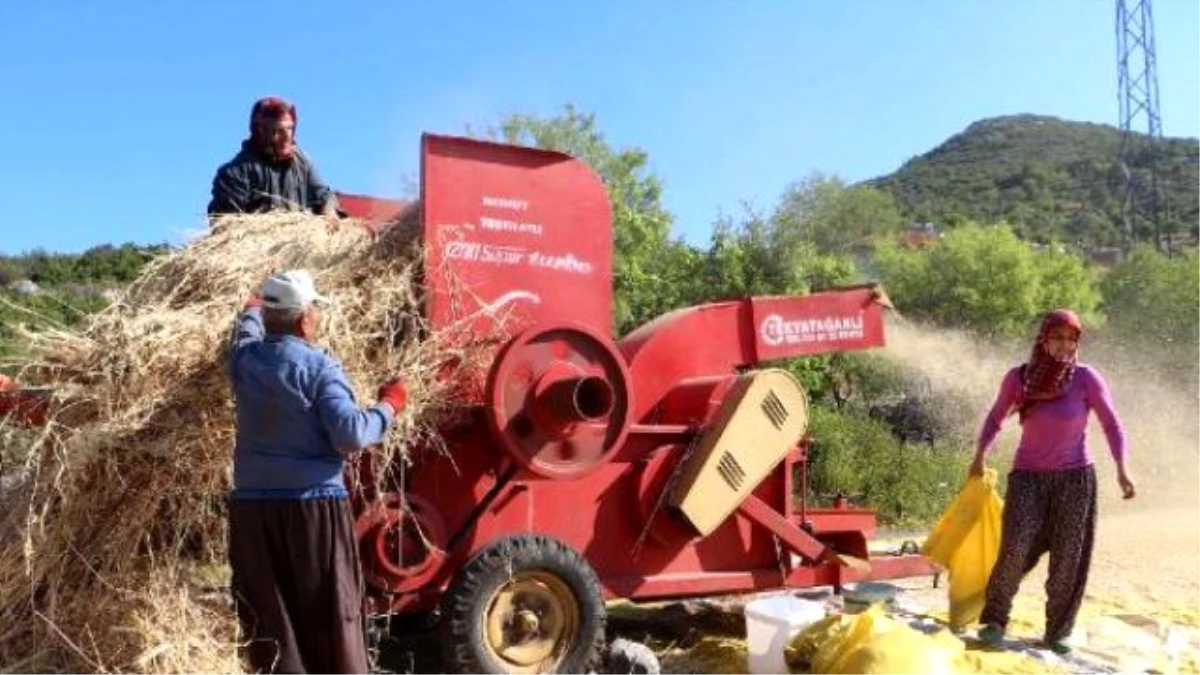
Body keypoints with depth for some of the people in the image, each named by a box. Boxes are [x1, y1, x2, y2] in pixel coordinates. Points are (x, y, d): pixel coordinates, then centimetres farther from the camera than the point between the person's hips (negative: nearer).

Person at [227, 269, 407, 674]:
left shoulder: (244, 359, 5)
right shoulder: (320, 368, -9)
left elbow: (247, 330, 29)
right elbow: (351, 435, -18)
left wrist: (254, 307, 50)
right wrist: (389, 406, -2)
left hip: (253, 506, 5)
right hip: (314, 506, -4)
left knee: (269, 619, 9)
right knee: (331, 615, 7)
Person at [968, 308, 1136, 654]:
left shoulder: (1086, 377, -8)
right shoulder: (1018, 377, -4)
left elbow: (1111, 424, -2)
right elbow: (996, 418, 11)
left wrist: (1122, 470, -11)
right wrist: (980, 457, 7)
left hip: (1075, 477, 0)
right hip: (1028, 475, 0)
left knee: (1068, 559, 4)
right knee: (1015, 548, -14)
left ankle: (1057, 632, 19)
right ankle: (994, 619, 3)